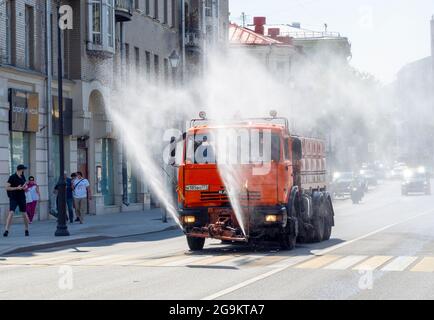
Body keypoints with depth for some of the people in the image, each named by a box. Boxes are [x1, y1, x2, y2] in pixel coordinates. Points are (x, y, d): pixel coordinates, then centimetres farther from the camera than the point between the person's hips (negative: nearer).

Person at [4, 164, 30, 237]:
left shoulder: (23, 177, 8)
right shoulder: (12, 177, -9)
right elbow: (7, 188, -13)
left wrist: (25, 187, -7)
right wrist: (17, 188, -22)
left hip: (22, 198, 5)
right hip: (13, 198, -5)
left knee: (24, 214, 6)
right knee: (11, 212, -17)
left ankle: (26, 230, 21)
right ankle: (6, 230, -18)